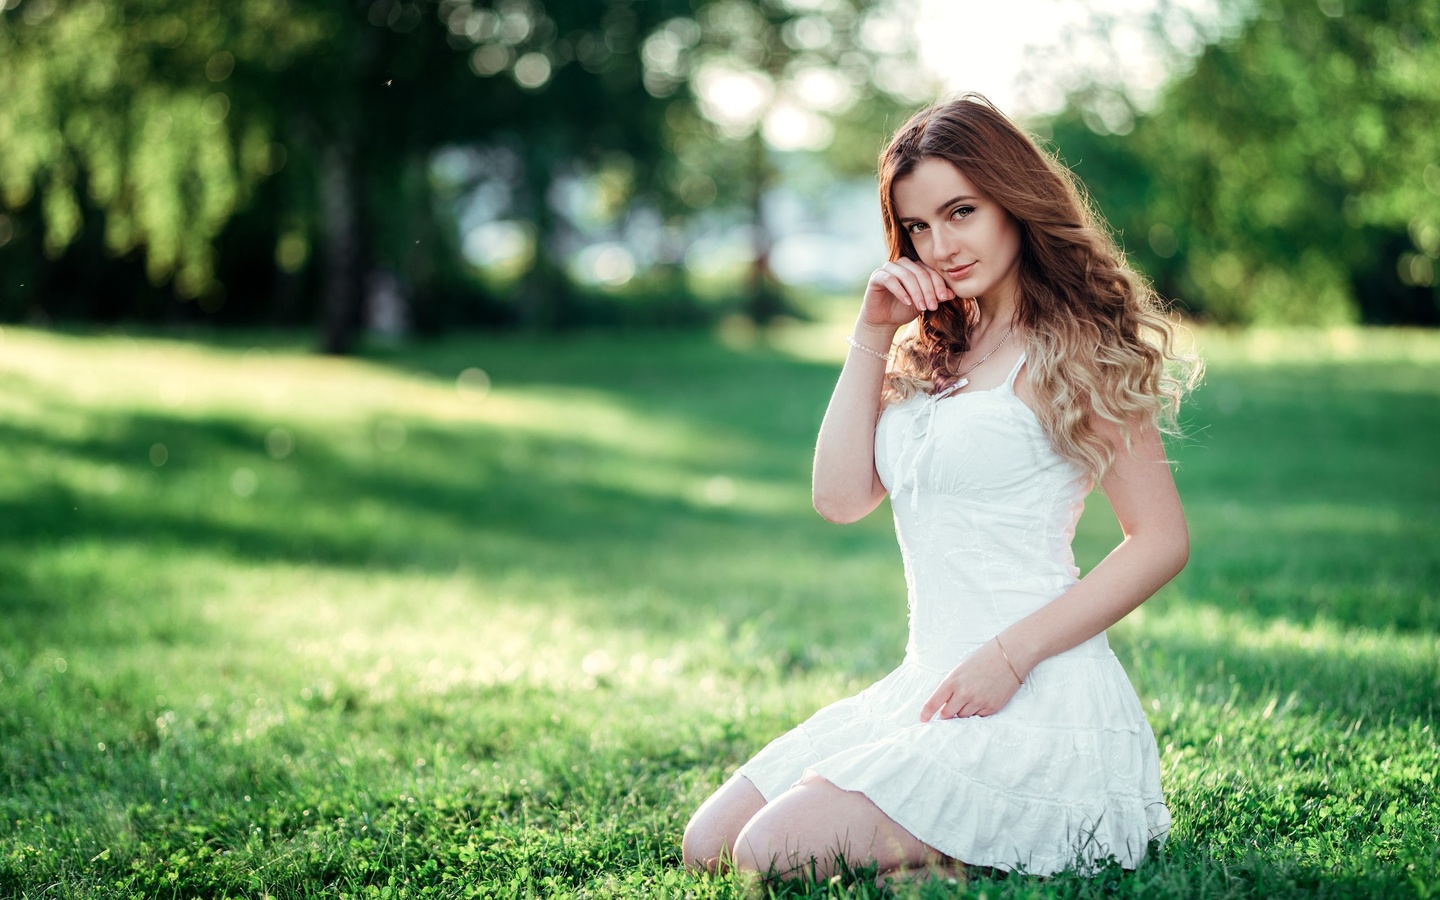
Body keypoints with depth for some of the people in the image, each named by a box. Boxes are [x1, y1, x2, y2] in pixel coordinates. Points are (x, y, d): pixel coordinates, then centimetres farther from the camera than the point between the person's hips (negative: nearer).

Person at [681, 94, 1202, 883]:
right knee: (707, 846, 6)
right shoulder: (930, 351, 15)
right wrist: (870, 335, 2)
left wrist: (1011, 655, -19)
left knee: (776, 853, -20)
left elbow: (1162, 540, -11)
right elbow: (840, 497, 7)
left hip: (1034, 703, -8)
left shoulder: (1072, 350, -7)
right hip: (927, 684, 8)